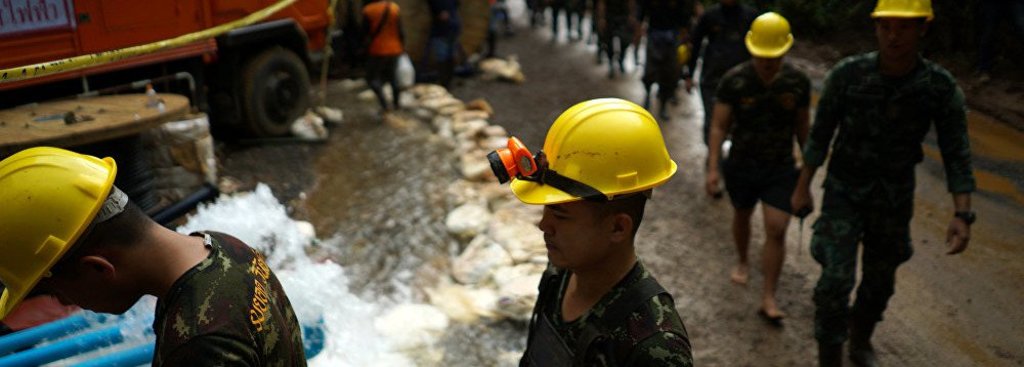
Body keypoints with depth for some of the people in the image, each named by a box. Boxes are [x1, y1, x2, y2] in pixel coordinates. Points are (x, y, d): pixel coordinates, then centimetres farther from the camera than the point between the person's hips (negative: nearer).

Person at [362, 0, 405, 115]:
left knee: (372, 78, 7)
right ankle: (396, 103, 29)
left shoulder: (368, 10, -12)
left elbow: (365, 32, -7)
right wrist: (402, 46, 8)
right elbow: (400, 31, -3)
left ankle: (384, 105, -6)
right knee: (393, 76, 19)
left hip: (377, 50, -3)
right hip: (394, 49, 3)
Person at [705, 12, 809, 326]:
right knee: (742, 216, 21)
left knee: (776, 230, -7)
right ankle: (742, 261, 50)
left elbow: (802, 126, 4)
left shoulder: (798, 82, -9)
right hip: (741, 165, 0)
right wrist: (713, 168, -16)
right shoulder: (734, 80, -15)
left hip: (781, 168, 0)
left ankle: (768, 299, 2)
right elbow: (719, 126, -11)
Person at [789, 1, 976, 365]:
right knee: (836, 280, -12)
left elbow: (957, 154, -10)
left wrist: (962, 214, -20)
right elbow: (820, 133, -7)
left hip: (895, 197, 2)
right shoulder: (847, 74, -19)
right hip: (844, 190, -2)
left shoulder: (941, 86, -16)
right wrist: (802, 187, -2)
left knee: (880, 279, 18)